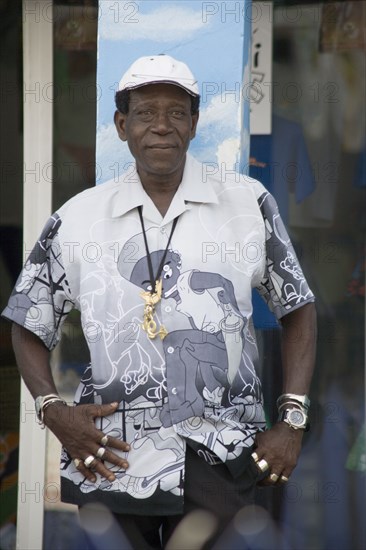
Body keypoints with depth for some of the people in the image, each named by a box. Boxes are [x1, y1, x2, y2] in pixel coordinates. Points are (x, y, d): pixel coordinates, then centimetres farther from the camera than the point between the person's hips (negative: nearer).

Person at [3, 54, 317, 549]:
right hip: (106, 456, 1)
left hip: (218, 458, -1)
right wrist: (53, 410, -3)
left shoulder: (248, 203, 6)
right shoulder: (77, 219, 8)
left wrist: (292, 420, 1)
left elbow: (297, 310, 12)